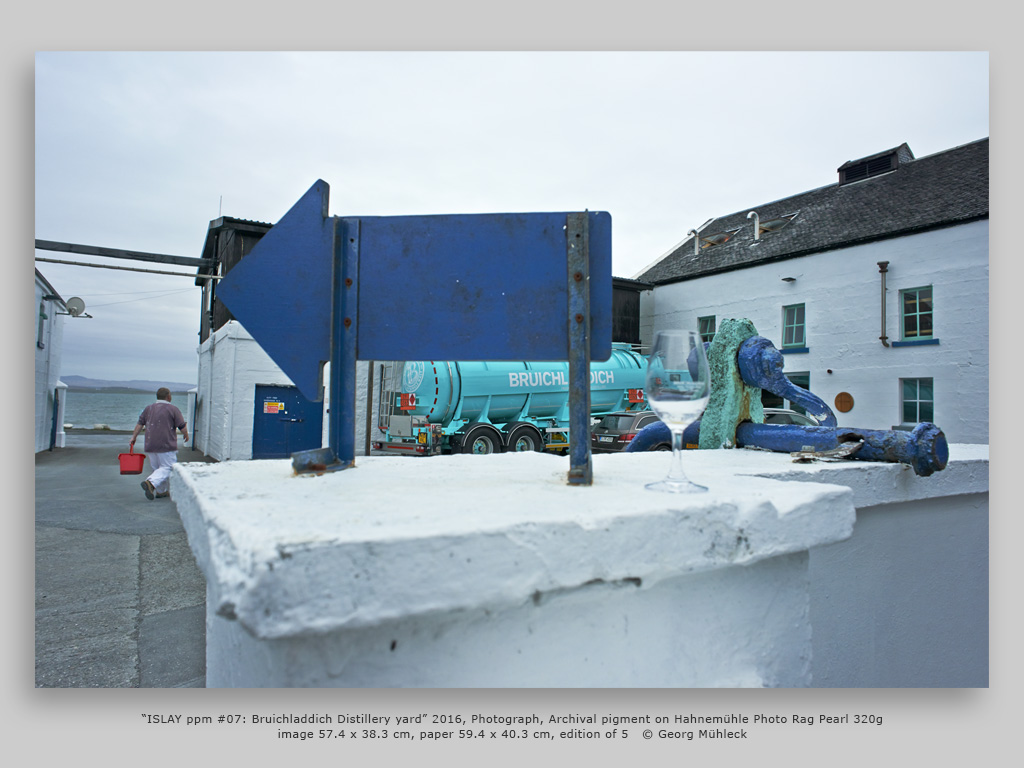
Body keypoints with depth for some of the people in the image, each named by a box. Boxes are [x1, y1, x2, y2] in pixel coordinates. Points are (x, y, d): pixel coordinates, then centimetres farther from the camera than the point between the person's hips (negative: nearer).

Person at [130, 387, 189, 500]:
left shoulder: (148, 408, 12)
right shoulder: (173, 409, -3)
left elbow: (140, 423, 7)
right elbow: (182, 427, -4)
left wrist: (134, 436, 11)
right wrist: (186, 435, 13)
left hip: (150, 445, 6)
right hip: (166, 445, -6)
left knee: (157, 468, 15)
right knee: (167, 468, -3)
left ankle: (161, 491, 18)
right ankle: (150, 483, -23)